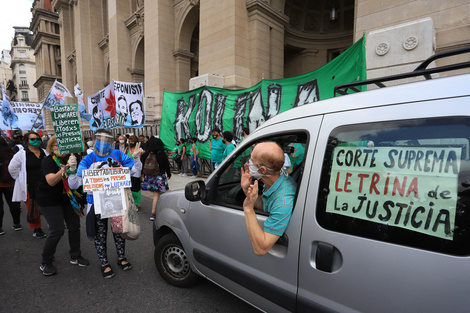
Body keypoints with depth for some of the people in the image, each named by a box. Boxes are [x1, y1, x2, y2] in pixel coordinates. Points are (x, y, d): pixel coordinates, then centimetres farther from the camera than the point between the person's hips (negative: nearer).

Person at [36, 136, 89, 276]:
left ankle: (75, 256, 23)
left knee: (74, 226, 6)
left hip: (68, 198, 5)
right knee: (57, 230, -9)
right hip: (50, 201, -5)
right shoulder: (48, 161, -14)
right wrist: (62, 172, -47)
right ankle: (45, 263, 12)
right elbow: (51, 181, -30)